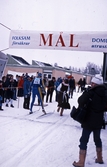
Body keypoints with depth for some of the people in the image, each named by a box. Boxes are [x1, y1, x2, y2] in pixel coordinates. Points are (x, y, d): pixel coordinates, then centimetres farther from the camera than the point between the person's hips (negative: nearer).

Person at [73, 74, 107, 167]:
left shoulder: (90, 92, -17)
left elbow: (81, 101, -26)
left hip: (89, 121, -6)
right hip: (99, 120, 6)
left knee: (84, 140, 1)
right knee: (97, 139, 22)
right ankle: (100, 158, 36)